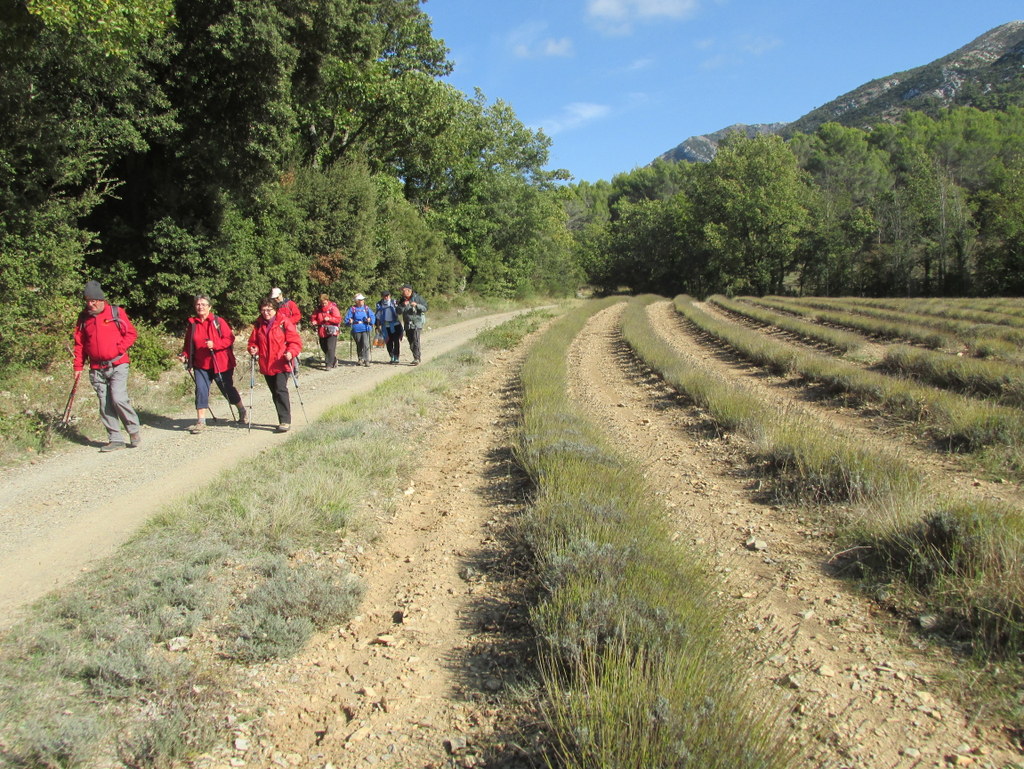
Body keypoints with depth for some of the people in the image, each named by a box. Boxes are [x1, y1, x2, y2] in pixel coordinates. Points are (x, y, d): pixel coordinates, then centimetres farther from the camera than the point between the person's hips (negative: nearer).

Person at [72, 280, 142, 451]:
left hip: (117, 365, -4)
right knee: (105, 405, 3)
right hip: (97, 369, 4)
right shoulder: (83, 317, 10)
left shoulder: (116, 312, -1)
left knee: (118, 398, -17)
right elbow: (79, 344, 13)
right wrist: (78, 366, 7)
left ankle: (134, 429, 5)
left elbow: (131, 333, 1)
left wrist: (119, 349, -11)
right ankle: (115, 439, 10)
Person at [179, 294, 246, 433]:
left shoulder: (218, 322, -6)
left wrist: (214, 344, -25)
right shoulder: (192, 324, 4)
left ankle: (242, 411, 34)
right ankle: (201, 422, -2)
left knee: (228, 389, 10)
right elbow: (189, 345, 10)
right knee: (201, 390, -8)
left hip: (221, 363, -3)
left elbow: (229, 338, -11)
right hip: (201, 364, 3)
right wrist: (184, 356, -7)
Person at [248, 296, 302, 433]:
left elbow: (295, 341, -6)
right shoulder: (259, 325, 10)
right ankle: (284, 420, 20)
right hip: (266, 365, 6)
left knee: (280, 390, -16)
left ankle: (285, 421, -12)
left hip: (281, 364, -6)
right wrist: (253, 349, -5)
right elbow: (254, 341, 17)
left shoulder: (284, 323, -5)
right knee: (275, 393, 11)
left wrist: (291, 352, -23)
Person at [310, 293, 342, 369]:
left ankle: (329, 364, -12)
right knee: (324, 348, 13)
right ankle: (334, 361, 29)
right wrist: (314, 322, -5)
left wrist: (329, 319, -21)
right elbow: (313, 317, 17)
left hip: (331, 332, -6)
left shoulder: (333, 308, -5)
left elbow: (338, 319, -9)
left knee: (330, 348, -14)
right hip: (322, 332, 6)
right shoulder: (319, 309, 10)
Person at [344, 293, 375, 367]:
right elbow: (346, 318, 5)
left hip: (366, 329, 0)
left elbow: (372, 316, 7)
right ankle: (360, 359, 22)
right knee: (359, 346, 9)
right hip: (356, 330, 1)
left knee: (365, 344, -16)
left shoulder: (366, 308, 10)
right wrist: (350, 321, -15)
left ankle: (366, 359, -16)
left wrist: (370, 320, -14)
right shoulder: (352, 309, 6)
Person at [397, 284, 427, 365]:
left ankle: (417, 359, -19)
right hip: (407, 324, 5)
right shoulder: (402, 300, 7)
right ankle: (416, 358, 21)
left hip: (417, 322, -5)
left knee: (415, 340, -17)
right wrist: (403, 305, -16)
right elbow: (399, 312, 1)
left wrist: (416, 305, -22)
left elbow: (425, 308, -6)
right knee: (411, 342, 9)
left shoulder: (417, 298, -3)